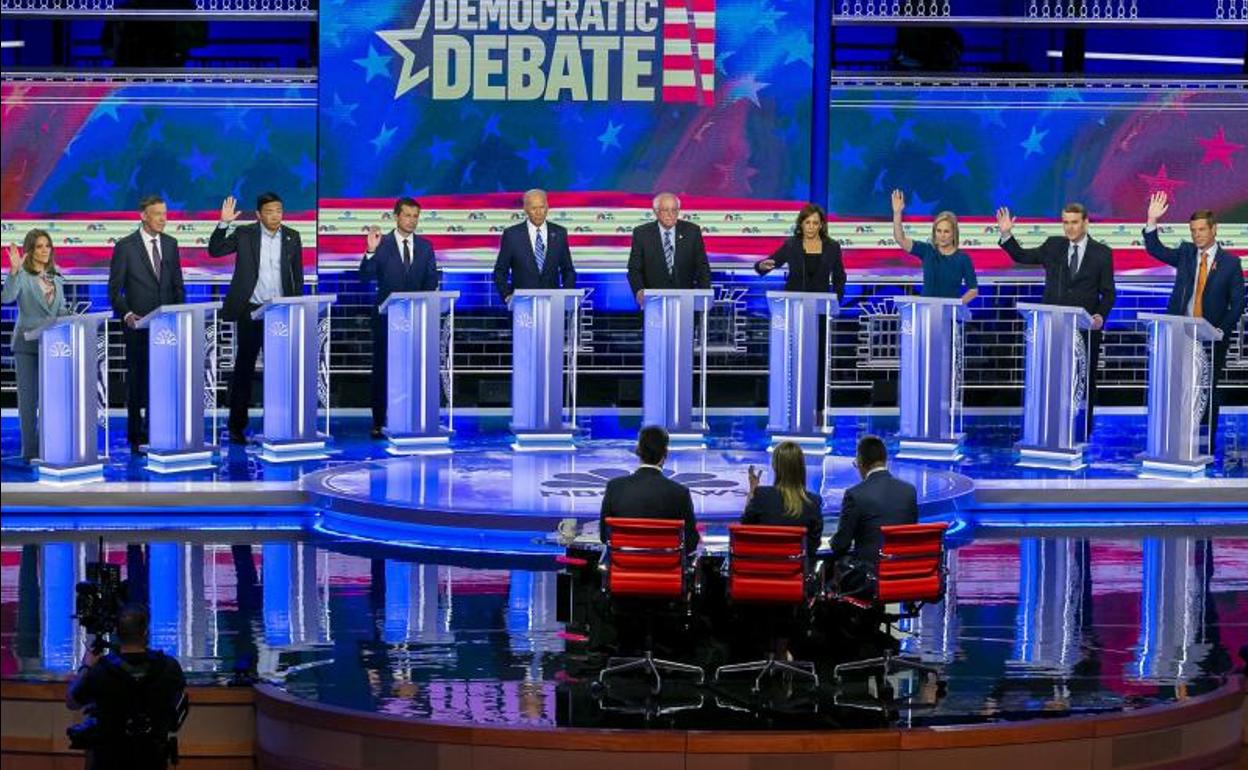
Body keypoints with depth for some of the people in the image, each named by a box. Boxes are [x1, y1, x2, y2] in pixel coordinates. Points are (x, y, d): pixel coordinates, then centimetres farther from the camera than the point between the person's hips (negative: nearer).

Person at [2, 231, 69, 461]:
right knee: (29, 397, -1)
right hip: (27, 343, -5)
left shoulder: (55, 278, 12)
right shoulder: (22, 275, -6)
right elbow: (7, 297, -23)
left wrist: (69, 317, -5)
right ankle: (30, 450, 3)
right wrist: (14, 271, -34)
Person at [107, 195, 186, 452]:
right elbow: (114, 289, -6)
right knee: (137, 380, 3)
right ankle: (136, 437, 9)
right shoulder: (125, 246, -5)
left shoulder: (170, 244, 10)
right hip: (138, 325, -4)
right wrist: (126, 314, -20)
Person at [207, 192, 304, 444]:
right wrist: (224, 224, -21)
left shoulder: (292, 237, 5)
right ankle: (236, 426, 7)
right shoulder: (245, 234, -2)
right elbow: (214, 250, -8)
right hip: (250, 310, -2)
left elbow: (297, 275, 9)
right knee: (244, 367, 3)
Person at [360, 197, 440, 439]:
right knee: (382, 367, 1)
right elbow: (365, 276, -11)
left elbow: (432, 279, 7)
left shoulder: (425, 246, 8)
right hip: (387, 315, -2)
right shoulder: (382, 245, -2)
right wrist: (370, 251, -26)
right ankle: (379, 421, 4)